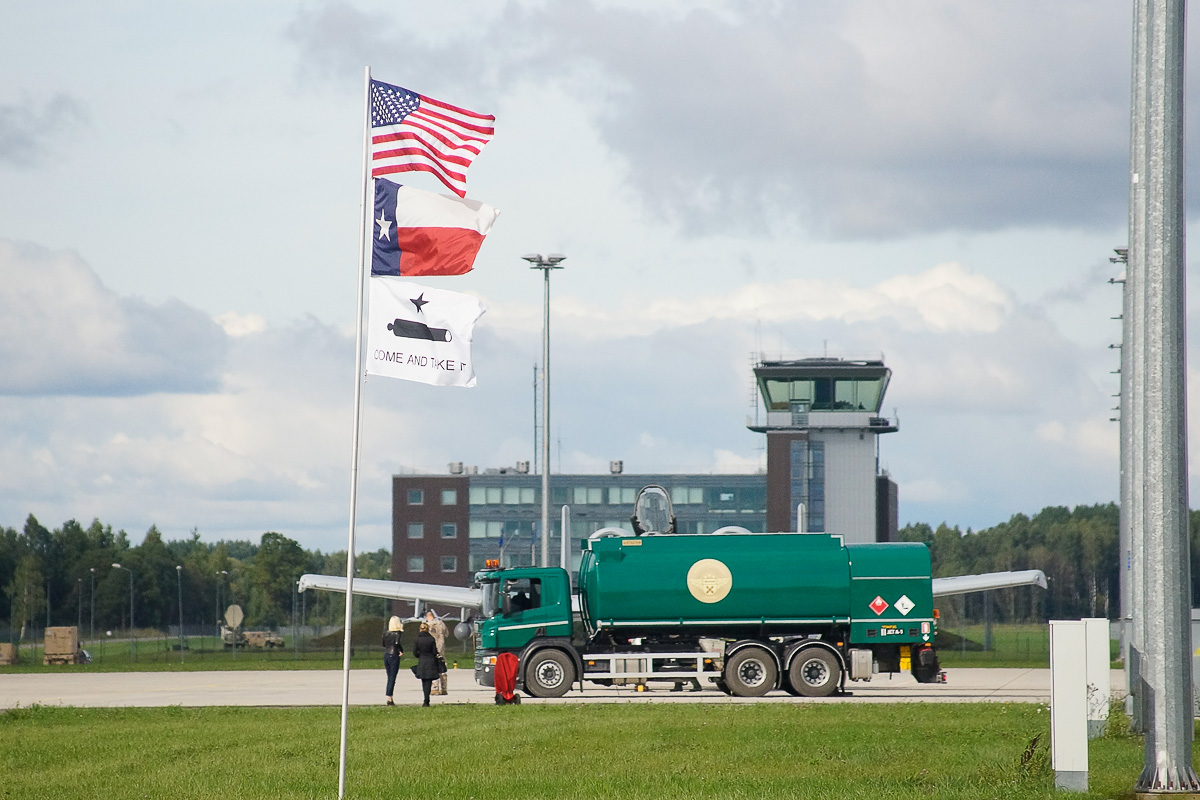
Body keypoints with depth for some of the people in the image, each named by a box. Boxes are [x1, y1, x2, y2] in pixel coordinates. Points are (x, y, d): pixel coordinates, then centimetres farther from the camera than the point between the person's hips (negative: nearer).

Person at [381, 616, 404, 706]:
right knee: (392, 678, -3)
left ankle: (390, 699, 14)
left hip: (386, 655, 6)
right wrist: (402, 651, -11)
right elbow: (397, 643, -26)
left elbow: (383, 644, 13)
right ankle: (389, 698, -7)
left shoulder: (385, 633, 7)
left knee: (389, 677, 14)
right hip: (394, 655, -6)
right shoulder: (397, 633, -11)